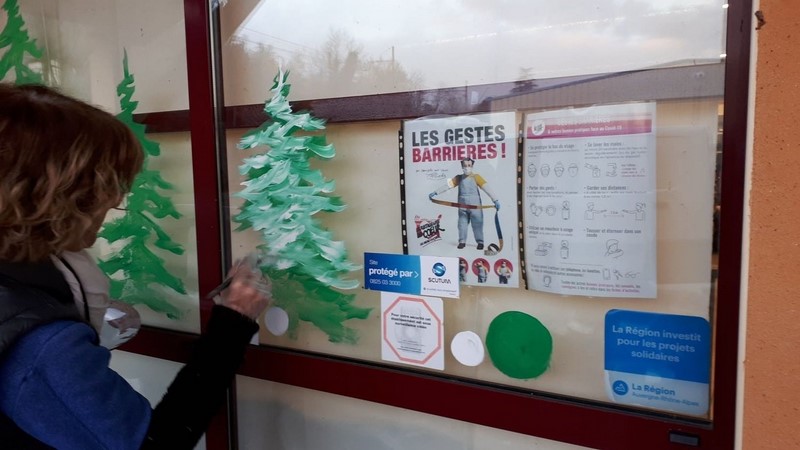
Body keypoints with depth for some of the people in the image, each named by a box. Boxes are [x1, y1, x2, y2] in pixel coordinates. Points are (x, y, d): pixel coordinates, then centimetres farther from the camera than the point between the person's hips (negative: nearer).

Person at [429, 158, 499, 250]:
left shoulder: (476, 177, -3)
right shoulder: (459, 178, 5)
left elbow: (486, 188, -11)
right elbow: (447, 185, 1)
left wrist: (495, 200, -20)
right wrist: (435, 193, -7)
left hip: (475, 206, -3)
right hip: (462, 206, 3)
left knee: (477, 224, 1)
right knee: (462, 224, 7)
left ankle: (480, 242, 12)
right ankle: (462, 241, 19)